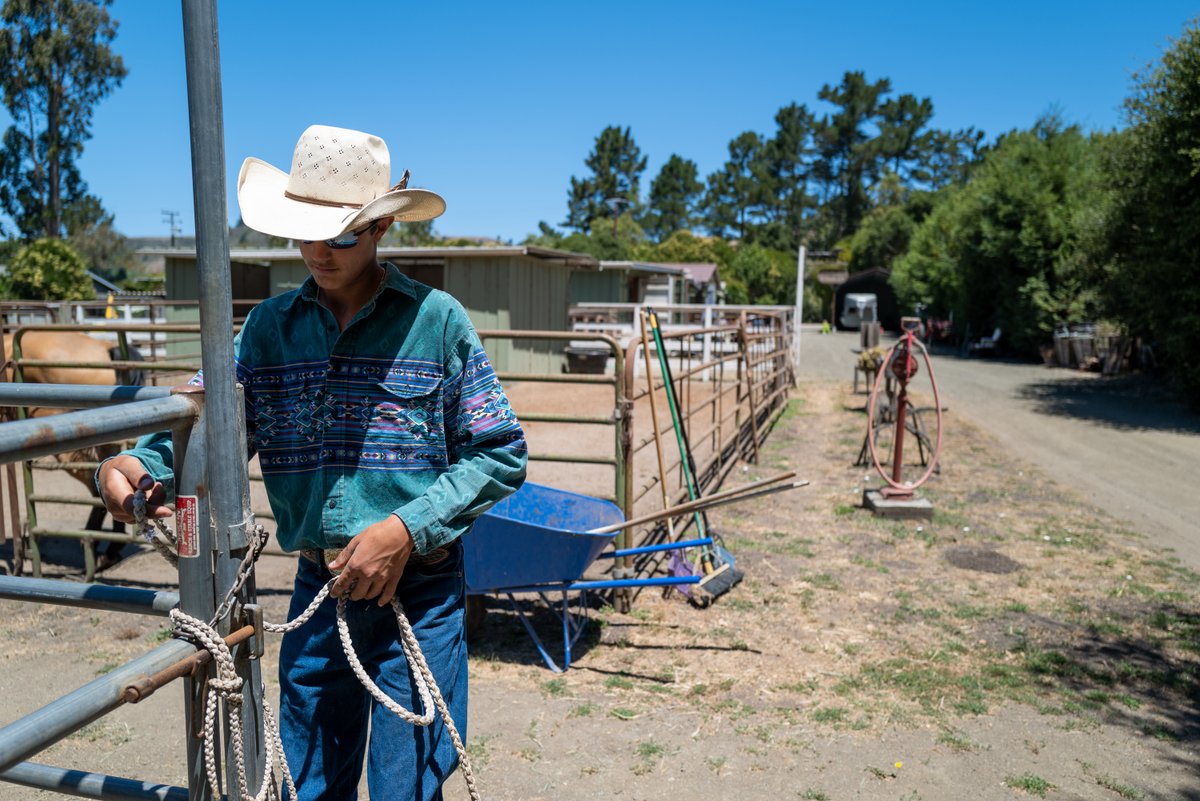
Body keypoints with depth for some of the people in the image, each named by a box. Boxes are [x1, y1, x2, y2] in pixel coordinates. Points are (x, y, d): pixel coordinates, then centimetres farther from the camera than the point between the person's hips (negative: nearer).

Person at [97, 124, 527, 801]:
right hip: (317, 589, 4)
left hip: (418, 593, -3)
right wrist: (136, 466, -20)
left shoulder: (436, 319, -8)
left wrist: (408, 529, -17)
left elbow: (501, 457, -8)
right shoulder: (270, 325, 5)